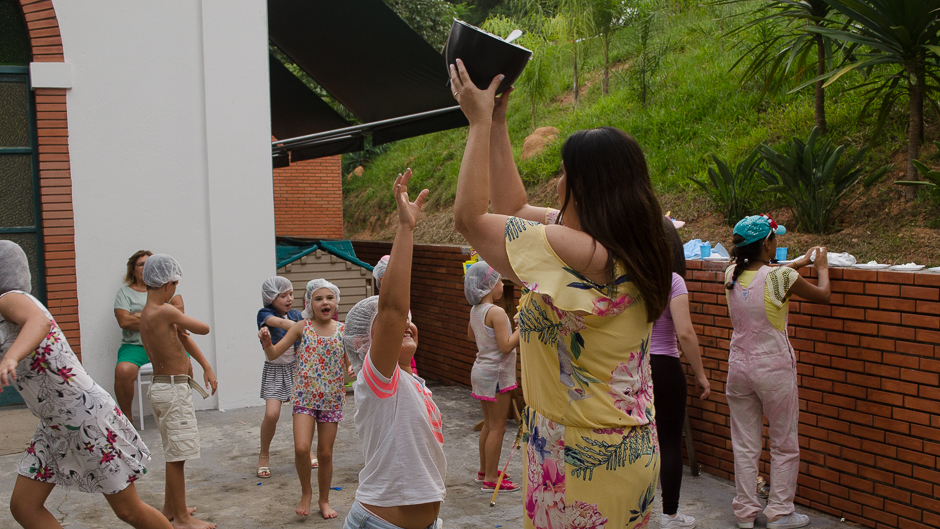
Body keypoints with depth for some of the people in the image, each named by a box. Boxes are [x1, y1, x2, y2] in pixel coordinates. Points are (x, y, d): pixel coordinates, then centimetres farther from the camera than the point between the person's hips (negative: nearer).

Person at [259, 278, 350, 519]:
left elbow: (350, 365, 5)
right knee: (301, 448, -18)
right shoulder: (302, 327, -3)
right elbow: (273, 355, -4)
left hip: (332, 398, 2)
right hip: (304, 396, -1)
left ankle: (324, 500, 29)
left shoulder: (342, 330, 0)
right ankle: (306, 492, 9)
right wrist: (266, 342, -25)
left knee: (325, 453, 8)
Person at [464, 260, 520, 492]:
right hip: (496, 374, -9)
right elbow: (506, 346, -23)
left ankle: (484, 470, 30)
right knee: (497, 427, -1)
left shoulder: (475, 311, 6)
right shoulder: (496, 312, -21)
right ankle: (490, 479, 4)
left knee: (489, 424, 19)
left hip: (481, 370, 9)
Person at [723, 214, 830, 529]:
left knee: (745, 445, 12)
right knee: (785, 446, 11)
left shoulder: (732, 275, -1)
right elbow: (823, 295, 0)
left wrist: (800, 262, 29)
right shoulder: (781, 277, -17)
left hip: (739, 368, 5)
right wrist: (822, 267, 19)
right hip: (774, 370, -5)